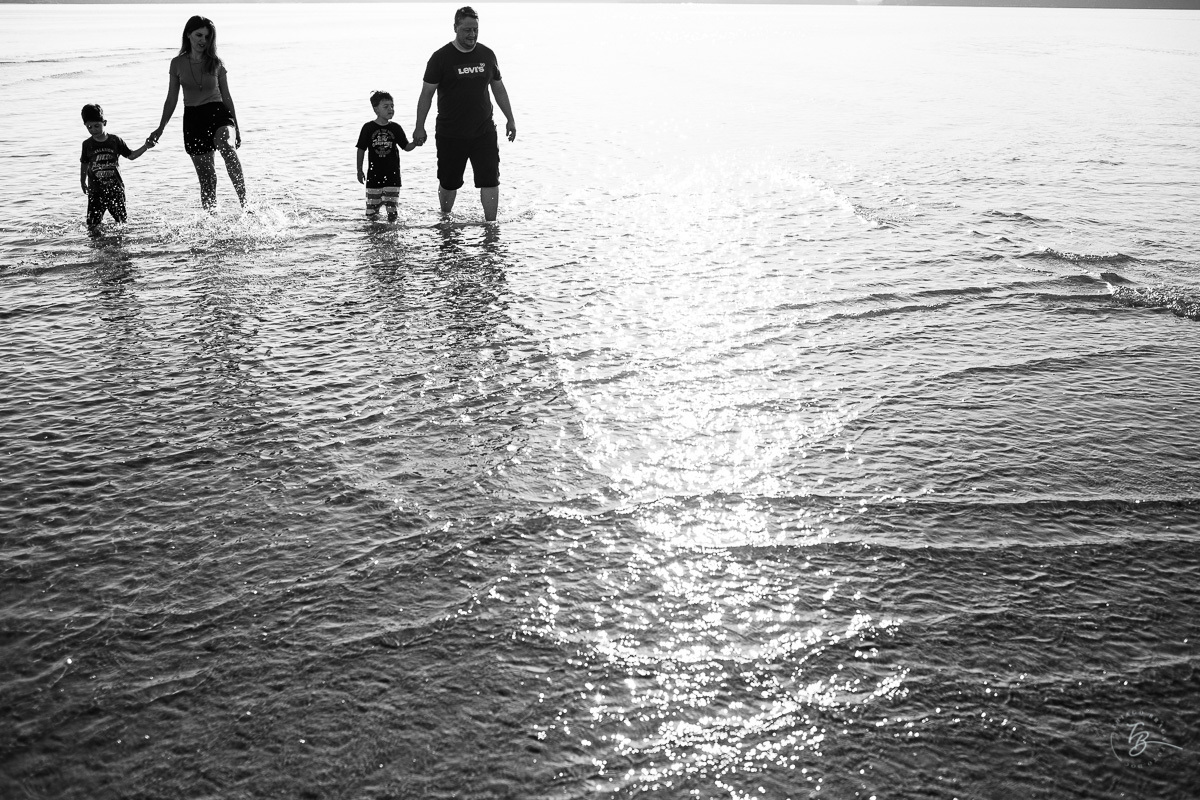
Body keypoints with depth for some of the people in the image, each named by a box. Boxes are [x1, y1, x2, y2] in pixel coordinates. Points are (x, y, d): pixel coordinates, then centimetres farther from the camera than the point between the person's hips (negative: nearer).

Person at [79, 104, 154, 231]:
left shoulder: (115, 140, -2)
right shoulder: (87, 144, 0)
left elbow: (131, 155, 6)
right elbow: (84, 164, 13)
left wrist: (145, 147, -6)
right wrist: (83, 182, 19)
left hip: (115, 188, 0)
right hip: (96, 190, 0)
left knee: (122, 221, 8)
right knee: (93, 224, -8)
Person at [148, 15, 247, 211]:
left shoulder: (216, 63, 3)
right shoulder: (177, 63, 4)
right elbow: (171, 100, 12)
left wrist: (236, 127, 11)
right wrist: (160, 128, 11)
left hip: (218, 113, -2)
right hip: (193, 118, 2)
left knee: (227, 147, -36)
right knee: (206, 177, 2)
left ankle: (244, 201, -40)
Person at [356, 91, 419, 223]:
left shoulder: (395, 128, 2)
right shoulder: (368, 128, -3)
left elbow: (406, 147, 5)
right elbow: (361, 150, 3)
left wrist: (415, 143, -17)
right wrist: (359, 171, 3)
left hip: (392, 174, 1)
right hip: (374, 174, -1)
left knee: (391, 205, 1)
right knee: (372, 206, 4)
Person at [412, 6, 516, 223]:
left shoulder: (487, 55, 5)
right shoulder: (441, 58, -6)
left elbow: (499, 89, 15)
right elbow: (426, 93, -3)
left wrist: (510, 120, 13)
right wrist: (420, 127, -5)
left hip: (484, 132, 2)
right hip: (450, 134, -2)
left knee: (490, 180, -7)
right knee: (448, 182, 10)